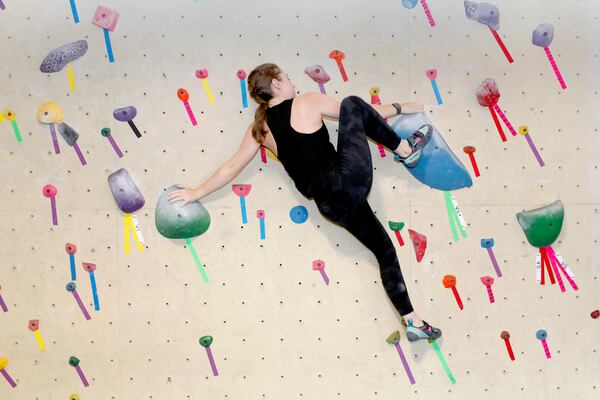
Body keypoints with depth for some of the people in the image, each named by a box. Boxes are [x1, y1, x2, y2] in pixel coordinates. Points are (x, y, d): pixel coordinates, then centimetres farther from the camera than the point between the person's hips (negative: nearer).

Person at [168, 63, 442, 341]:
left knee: (384, 248, 16)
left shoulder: (259, 128, 12)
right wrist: (401, 107, 26)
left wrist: (197, 192, 27)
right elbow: (366, 112, 10)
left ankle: (412, 321, 9)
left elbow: (233, 167, 15)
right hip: (351, 176, -4)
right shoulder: (308, 102, 2)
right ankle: (405, 150, 23)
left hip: (330, 202, 4)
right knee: (352, 103, 15)